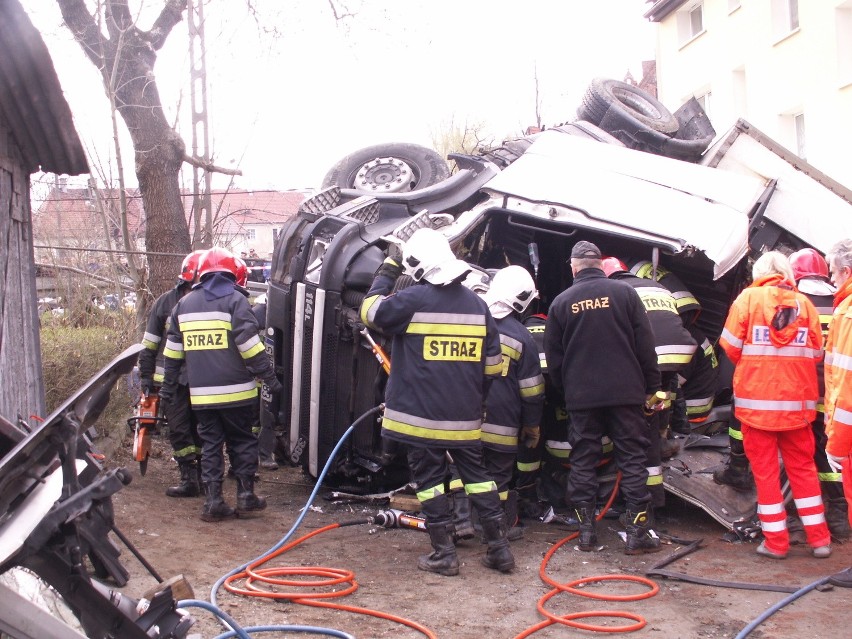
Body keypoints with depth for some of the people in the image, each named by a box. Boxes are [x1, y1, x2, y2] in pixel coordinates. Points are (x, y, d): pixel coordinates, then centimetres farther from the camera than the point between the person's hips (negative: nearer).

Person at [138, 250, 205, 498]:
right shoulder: (166, 302, -2)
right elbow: (149, 343, 3)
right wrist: (146, 375, 0)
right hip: (172, 380, -1)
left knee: (201, 429, 8)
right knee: (179, 430, 0)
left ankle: (202, 475, 16)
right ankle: (189, 479, 5)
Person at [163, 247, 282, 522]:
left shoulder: (184, 304, 12)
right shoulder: (235, 299, -6)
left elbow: (173, 350, 16)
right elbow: (249, 345, -14)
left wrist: (168, 385, 24)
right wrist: (269, 377, -10)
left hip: (201, 393, 4)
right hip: (235, 391, -4)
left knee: (210, 445, 9)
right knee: (242, 442, 9)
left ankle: (213, 501, 6)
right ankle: (246, 496, 11)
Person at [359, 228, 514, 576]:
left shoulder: (413, 299, -12)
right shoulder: (477, 303, 5)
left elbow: (371, 311, 4)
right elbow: (493, 364, 9)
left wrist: (386, 273, 13)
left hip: (421, 414, -5)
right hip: (465, 417, 5)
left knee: (429, 478, 5)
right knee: (476, 473, 14)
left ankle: (444, 554, 8)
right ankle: (499, 548, 16)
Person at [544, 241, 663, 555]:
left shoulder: (561, 302, 3)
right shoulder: (624, 292, -1)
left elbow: (553, 356, 7)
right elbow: (645, 344, -2)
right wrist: (652, 387, 5)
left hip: (581, 397, 1)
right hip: (626, 393, -1)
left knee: (583, 461, 9)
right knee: (632, 459, 4)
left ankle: (586, 529, 10)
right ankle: (638, 531, 3)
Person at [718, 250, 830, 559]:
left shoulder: (749, 297, -3)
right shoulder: (804, 303, 3)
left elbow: (731, 345, -4)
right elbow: (816, 353, 3)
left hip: (756, 399, -2)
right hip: (797, 401, 2)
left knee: (765, 469, 6)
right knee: (802, 466, 14)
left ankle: (775, 540, 9)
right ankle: (819, 538, 17)